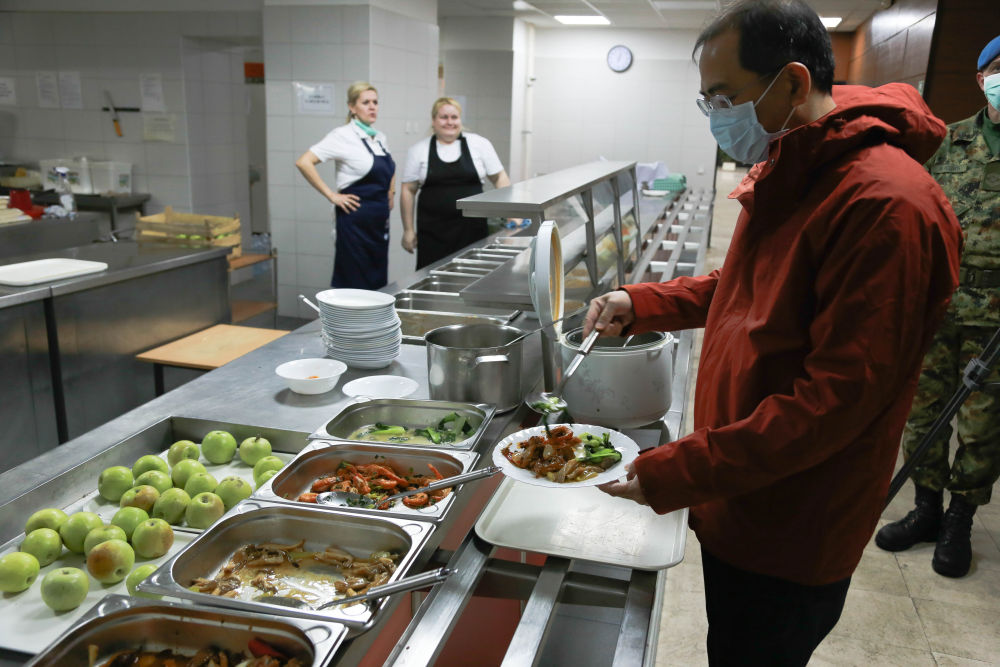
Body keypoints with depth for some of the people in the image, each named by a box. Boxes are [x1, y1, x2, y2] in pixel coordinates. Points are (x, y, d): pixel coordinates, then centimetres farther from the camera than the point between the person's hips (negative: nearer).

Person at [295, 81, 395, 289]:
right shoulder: (343, 135, -10)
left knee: (379, 283, 10)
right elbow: (304, 162, -18)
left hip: (379, 220, 7)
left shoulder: (380, 138, 12)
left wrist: (391, 192, 16)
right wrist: (332, 195, -16)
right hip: (356, 219, -7)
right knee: (354, 285, -4)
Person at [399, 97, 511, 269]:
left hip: (472, 229, 0)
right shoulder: (419, 150, 6)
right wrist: (408, 230, 4)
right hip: (433, 233, 0)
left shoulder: (479, 144, 4)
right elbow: (408, 190, 7)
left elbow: (499, 178, 8)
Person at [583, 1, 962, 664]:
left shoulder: (884, 203, -26)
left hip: (790, 538, -9)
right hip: (737, 502, 9)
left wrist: (677, 473, -26)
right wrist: (639, 304, 5)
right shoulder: (785, 174, 8)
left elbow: (836, 399, -28)